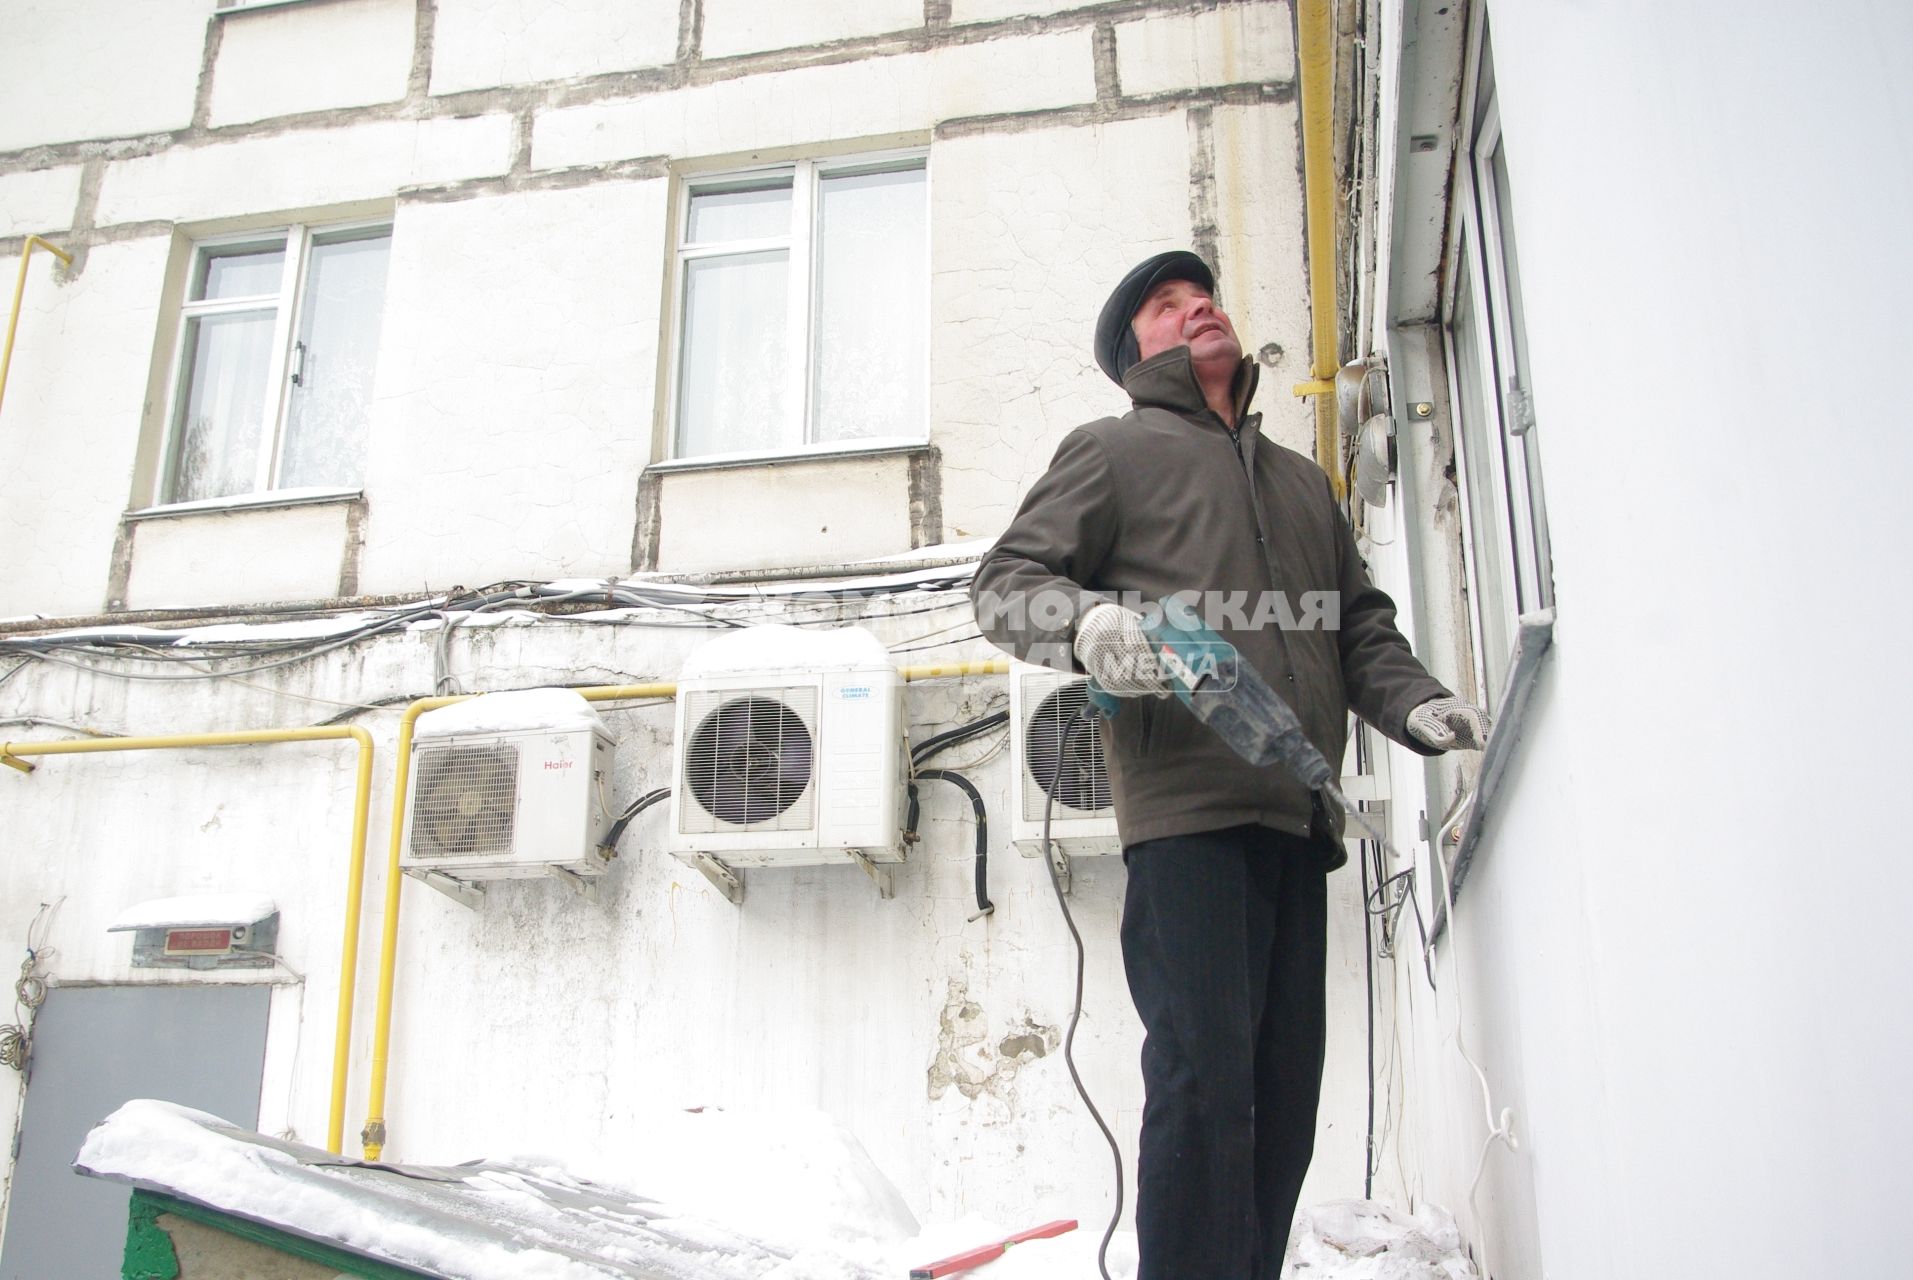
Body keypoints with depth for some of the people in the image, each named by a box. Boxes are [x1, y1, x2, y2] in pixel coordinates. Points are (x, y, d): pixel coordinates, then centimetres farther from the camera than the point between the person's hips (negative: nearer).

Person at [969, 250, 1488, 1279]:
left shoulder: (1301, 480, 29)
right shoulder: (1115, 450, 11)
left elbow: (1361, 625, 26)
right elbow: (1004, 584, 3)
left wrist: (1415, 704, 5)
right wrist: (1089, 622, -19)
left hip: (1296, 819, 6)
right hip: (1185, 810, -6)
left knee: (1282, 1097, 7)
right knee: (1206, 1078, -14)